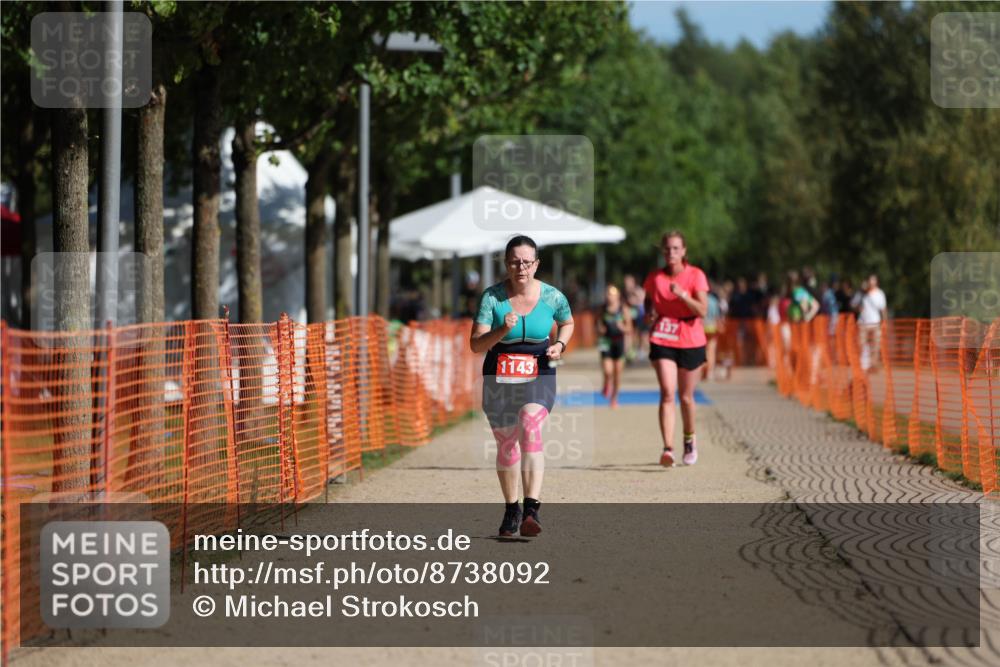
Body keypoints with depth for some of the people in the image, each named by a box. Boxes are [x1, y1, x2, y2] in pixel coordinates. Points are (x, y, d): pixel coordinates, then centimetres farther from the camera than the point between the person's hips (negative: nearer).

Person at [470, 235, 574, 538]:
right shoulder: (492, 297, -9)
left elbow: (567, 322, 18)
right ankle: (511, 509, 35)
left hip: (539, 375, -2)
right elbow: (476, 344, -12)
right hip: (499, 378, 2)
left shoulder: (553, 297, -5)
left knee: (530, 427, -27)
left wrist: (560, 344, -2)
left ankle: (531, 509, -35)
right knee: (506, 444, 12)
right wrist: (503, 330, -29)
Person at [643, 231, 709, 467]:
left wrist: (682, 294, -27)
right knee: (667, 393, -15)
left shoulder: (695, 275, -6)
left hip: (691, 342, -1)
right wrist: (650, 313, -1)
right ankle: (668, 449, -21)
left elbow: (702, 310, -14)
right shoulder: (655, 277, 1)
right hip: (662, 341, 1)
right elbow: (648, 300, 20)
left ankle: (689, 439, 36)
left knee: (686, 397, 9)